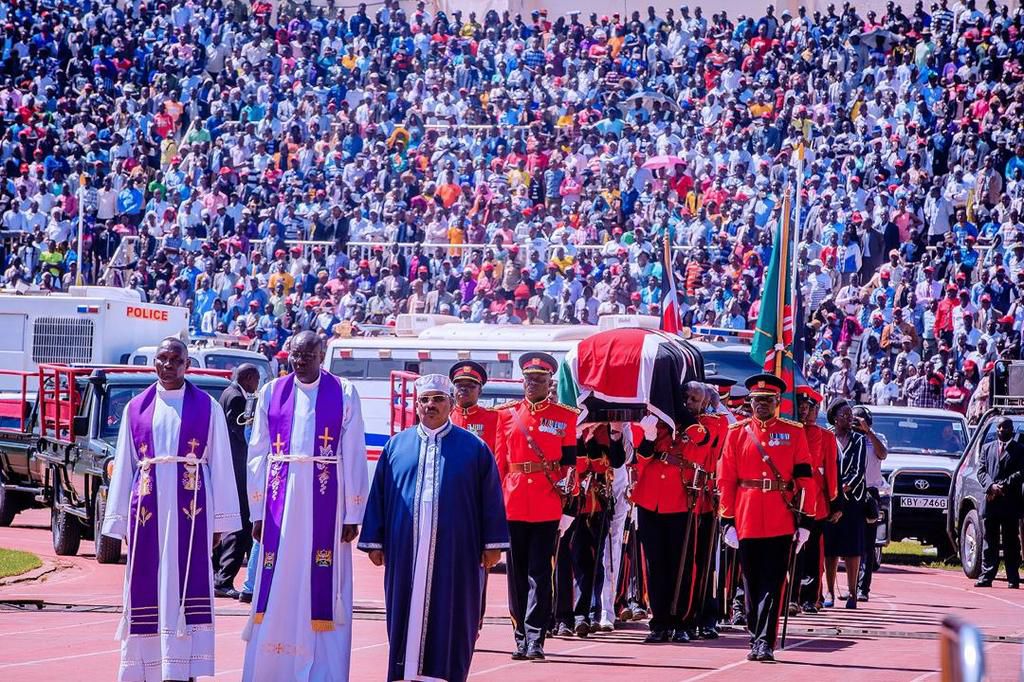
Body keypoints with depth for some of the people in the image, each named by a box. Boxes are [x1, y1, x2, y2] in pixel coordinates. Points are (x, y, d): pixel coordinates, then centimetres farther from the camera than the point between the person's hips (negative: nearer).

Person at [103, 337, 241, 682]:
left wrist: (219, 522, 0)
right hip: (147, 509, 2)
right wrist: (120, 521, 7)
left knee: (186, 586, -5)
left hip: (190, 510, -2)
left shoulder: (206, 407, 4)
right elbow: (124, 466, 11)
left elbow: (219, 466, 4)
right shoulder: (137, 408, 10)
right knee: (147, 587, 2)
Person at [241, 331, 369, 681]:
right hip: (281, 504, 2)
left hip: (324, 504, -2)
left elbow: (353, 457, -1)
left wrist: (352, 515, -5)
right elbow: (258, 454, 7)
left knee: (320, 585, -2)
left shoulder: (344, 394, 1)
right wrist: (258, 512, 3)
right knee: (277, 585, 2)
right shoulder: (271, 393, 7)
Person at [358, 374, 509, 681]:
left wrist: (493, 543, 0)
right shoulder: (398, 445, 11)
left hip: (455, 551, -2)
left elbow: (490, 497, 5)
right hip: (406, 551, 2)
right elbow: (378, 495, 11)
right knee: (407, 614, 3)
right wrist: (374, 541, 6)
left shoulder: (474, 447, 6)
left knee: (449, 618, -1)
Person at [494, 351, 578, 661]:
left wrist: (568, 501, -1)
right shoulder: (507, 414, 10)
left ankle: (535, 639, -6)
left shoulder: (565, 417, 5)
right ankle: (521, 638, 12)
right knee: (517, 573, 6)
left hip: (547, 505, -2)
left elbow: (570, 462, 5)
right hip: (514, 504, 2)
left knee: (539, 574, -5)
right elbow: (500, 461, 11)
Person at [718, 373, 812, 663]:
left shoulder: (794, 433, 5)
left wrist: (803, 520, -3)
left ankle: (764, 642, -9)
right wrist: (727, 521, -1)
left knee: (772, 583, -6)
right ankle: (756, 638, 18)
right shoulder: (737, 433, 7)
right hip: (747, 521, 2)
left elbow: (803, 479, 2)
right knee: (752, 583, 8)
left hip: (781, 522, -2)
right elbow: (725, 480, 5)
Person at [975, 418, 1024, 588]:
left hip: (1010, 502, -3)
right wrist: (991, 486, -11)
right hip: (990, 502, 3)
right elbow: (981, 471, 8)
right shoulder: (987, 448, 16)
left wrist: (1003, 486, -14)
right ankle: (986, 577, 3)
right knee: (989, 542, 3)